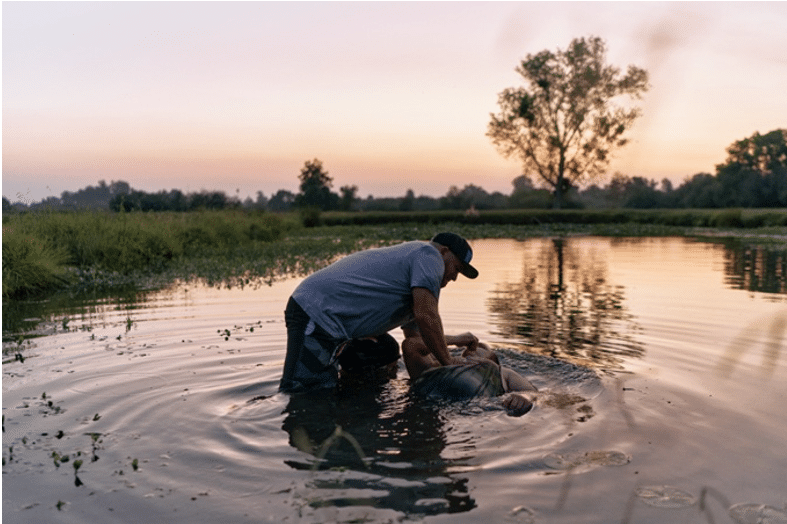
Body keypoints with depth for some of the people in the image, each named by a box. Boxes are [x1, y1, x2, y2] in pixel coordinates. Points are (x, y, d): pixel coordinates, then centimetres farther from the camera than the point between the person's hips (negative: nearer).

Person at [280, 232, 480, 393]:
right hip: (317, 311, -11)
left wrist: (454, 340, 47)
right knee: (298, 394, -15)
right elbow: (426, 316, -14)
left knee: (324, 391, 12)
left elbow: (414, 338, 37)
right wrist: (449, 364, -3)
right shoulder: (429, 254, -1)